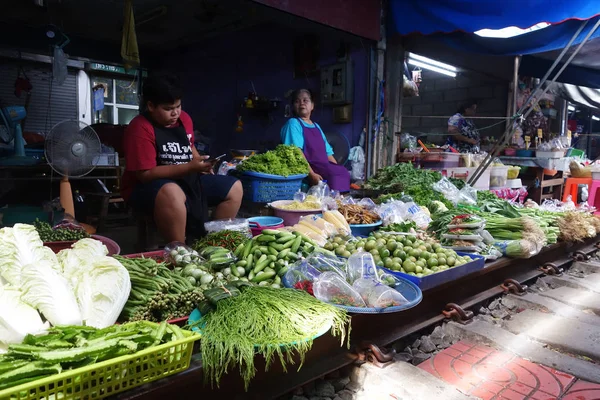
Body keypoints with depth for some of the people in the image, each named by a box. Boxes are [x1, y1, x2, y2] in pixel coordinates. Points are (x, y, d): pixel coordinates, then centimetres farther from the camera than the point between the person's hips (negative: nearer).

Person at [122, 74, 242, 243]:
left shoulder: (184, 119, 4)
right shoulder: (140, 129, -19)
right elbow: (145, 174, -25)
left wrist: (200, 162, 0)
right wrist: (189, 167, -28)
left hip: (187, 180, 8)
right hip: (147, 186, -8)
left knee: (234, 187, 4)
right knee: (172, 193, -43)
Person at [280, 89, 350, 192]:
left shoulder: (316, 126, 22)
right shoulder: (293, 124, -1)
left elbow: (327, 152, 22)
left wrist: (338, 169, 6)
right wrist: (311, 174, -26)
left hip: (324, 167, 7)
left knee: (344, 173, -16)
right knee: (333, 175, -29)